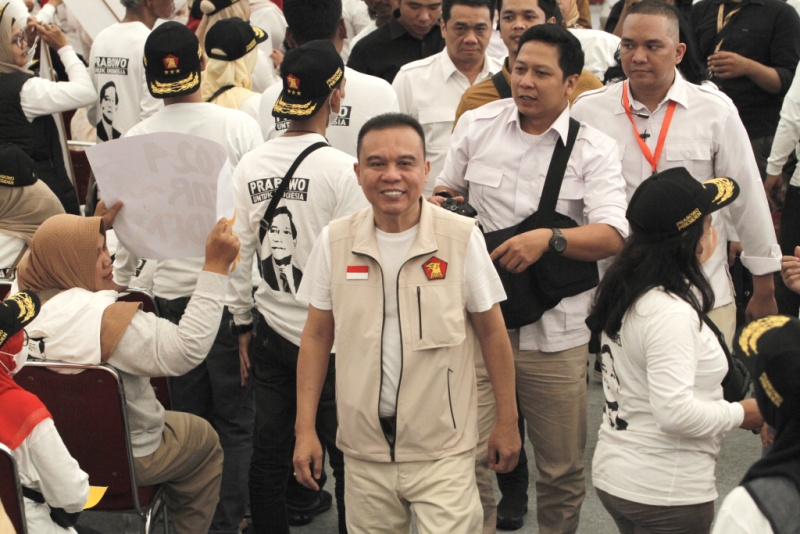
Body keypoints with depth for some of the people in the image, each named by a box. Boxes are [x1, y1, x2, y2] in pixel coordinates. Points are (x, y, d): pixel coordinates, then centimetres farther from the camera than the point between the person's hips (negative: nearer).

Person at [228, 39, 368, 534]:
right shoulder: (343, 169, -16)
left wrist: (243, 324, 16)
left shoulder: (250, 165, -1)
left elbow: (237, 252, 4)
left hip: (271, 331, 5)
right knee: (347, 454, 9)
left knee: (269, 450, 16)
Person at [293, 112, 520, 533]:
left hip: (443, 453, -2)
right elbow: (317, 335, 7)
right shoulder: (334, 242, -1)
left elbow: (491, 331, 1)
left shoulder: (462, 238, -7)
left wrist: (507, 422, 4)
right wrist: (305, 428, 4)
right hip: (363, 451, 2)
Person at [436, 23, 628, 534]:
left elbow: (612, 235, -13)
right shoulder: (476, 124, 4)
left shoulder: (595, 148, -2)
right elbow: (446, 191, 20)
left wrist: (548, 238, -27)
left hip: (555, 333, -1)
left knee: (563, 470, 11)